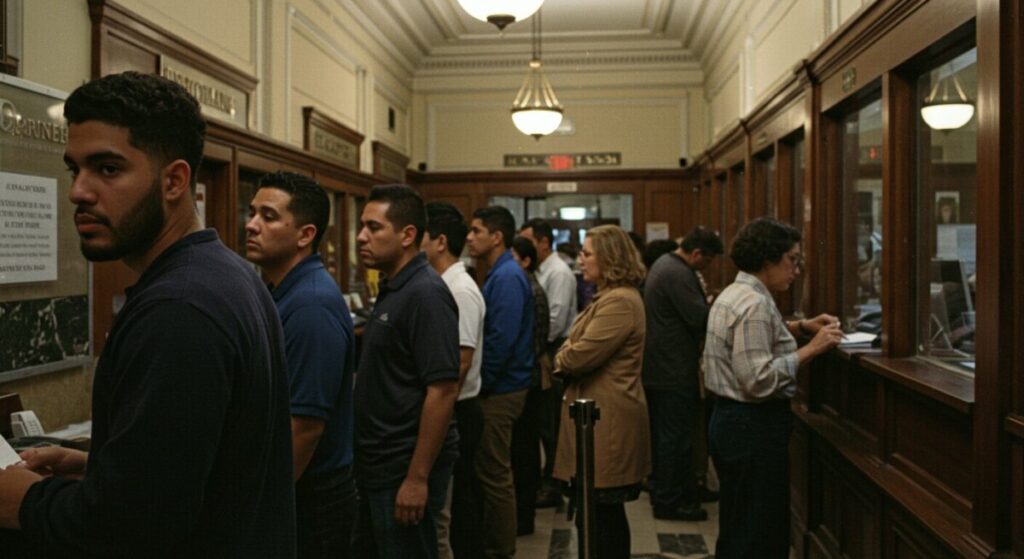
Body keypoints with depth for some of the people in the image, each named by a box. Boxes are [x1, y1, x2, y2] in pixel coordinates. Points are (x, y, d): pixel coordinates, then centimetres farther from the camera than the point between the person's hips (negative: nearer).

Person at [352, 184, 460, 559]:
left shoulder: (425, 294, -19)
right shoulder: (392, 289, 10)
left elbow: (443, 390, -23)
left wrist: (417, 478, -23)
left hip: (405, 470, -9)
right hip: (376, 465, 9)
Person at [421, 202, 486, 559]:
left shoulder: (460, 291, -17)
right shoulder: (443, 285, 12)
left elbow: (460, 362, -21)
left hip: (453, 413, -9)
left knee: (441, 515, -1)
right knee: (459, 506, 17)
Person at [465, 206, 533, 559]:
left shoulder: (507, 277, -17)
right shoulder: (499, 273, 14)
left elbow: (502, 339, -23)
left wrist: (482, 383, -15)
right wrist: (483, 382, 14)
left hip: (499, 389, -10)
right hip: (498, 387, 10)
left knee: (495, 475, -1)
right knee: (493, 473, 17)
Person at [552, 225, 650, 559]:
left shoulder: (619, 301, -19)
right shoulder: (610, 297, 17)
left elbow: (580, 356, -23)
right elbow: (578, 346, 18)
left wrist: (561, 360, -2)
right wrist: (568, 358, -3)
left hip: (607, 421, -11)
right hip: (602, 417, 11)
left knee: (599, 516, -2)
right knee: (605, 515, 18)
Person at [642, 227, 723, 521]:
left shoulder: (663, 264, 13)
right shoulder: (679, 274, -21)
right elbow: (700, 319, -22)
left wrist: (706, 304, 11)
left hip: (657, 365, 11)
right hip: (675, 369, -11)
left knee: (663, 432, 19)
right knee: (678, 436, -2)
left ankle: (661, 489, 30)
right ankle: (670, 501, 6)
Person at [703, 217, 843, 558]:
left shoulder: (735, 293, 12)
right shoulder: (754, 304, -20)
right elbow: (760, 380, -25)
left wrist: (801, 327, 20)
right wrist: (810, 349, -20)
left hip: (732, 419, 11)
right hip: (754, 427, -11)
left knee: (737, 531, 19)